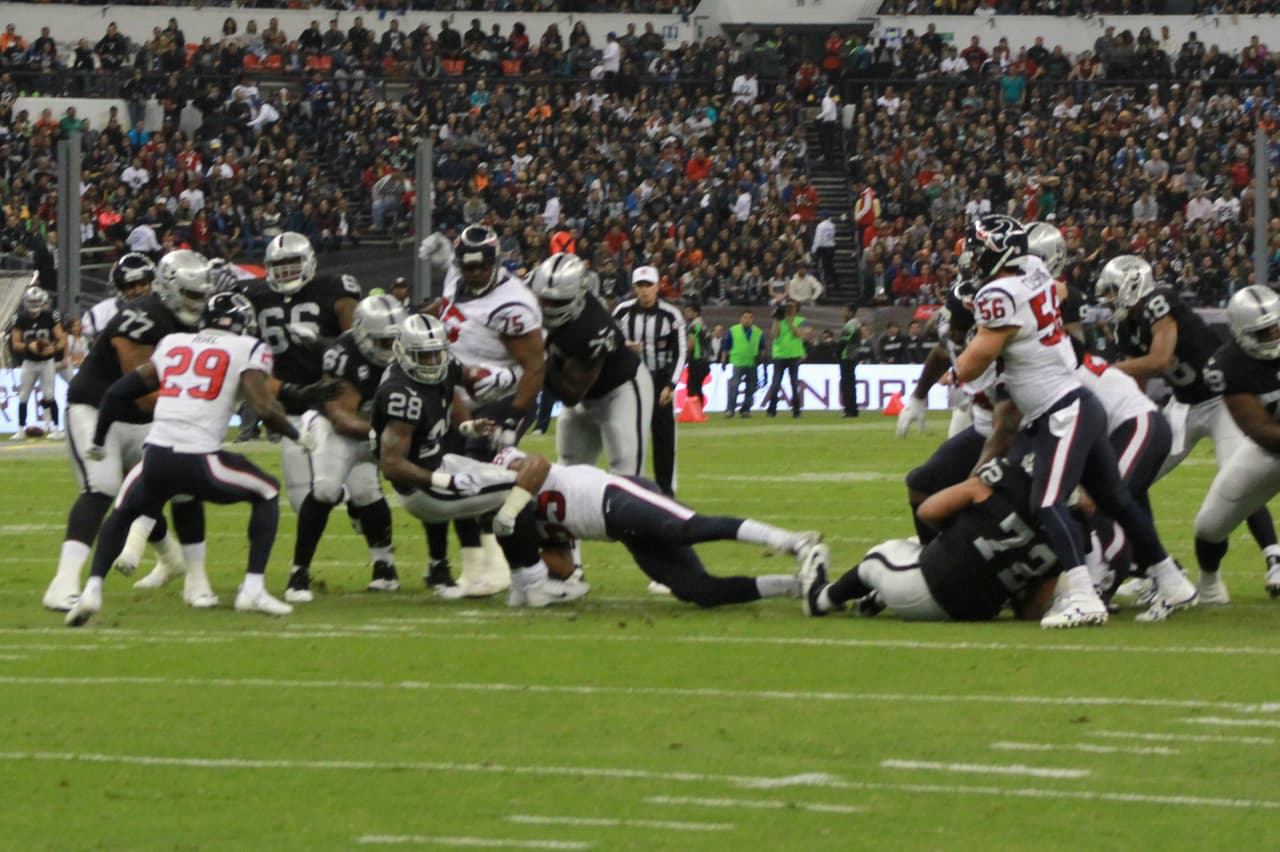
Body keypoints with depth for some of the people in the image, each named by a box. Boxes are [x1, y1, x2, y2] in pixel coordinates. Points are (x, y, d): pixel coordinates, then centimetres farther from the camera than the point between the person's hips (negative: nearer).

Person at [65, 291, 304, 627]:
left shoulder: (173, 344, 20)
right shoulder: (247, 350, 7)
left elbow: (120, 391, 21)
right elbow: (264, 407, -4)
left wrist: (98, 441, 34)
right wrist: (296, 435, 14)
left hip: (156, 458, 3)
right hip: (199, 462, -3)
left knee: (123, 514, 31)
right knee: (267, 493, 23)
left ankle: (92, 589, 11)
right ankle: (253, 590, 14)